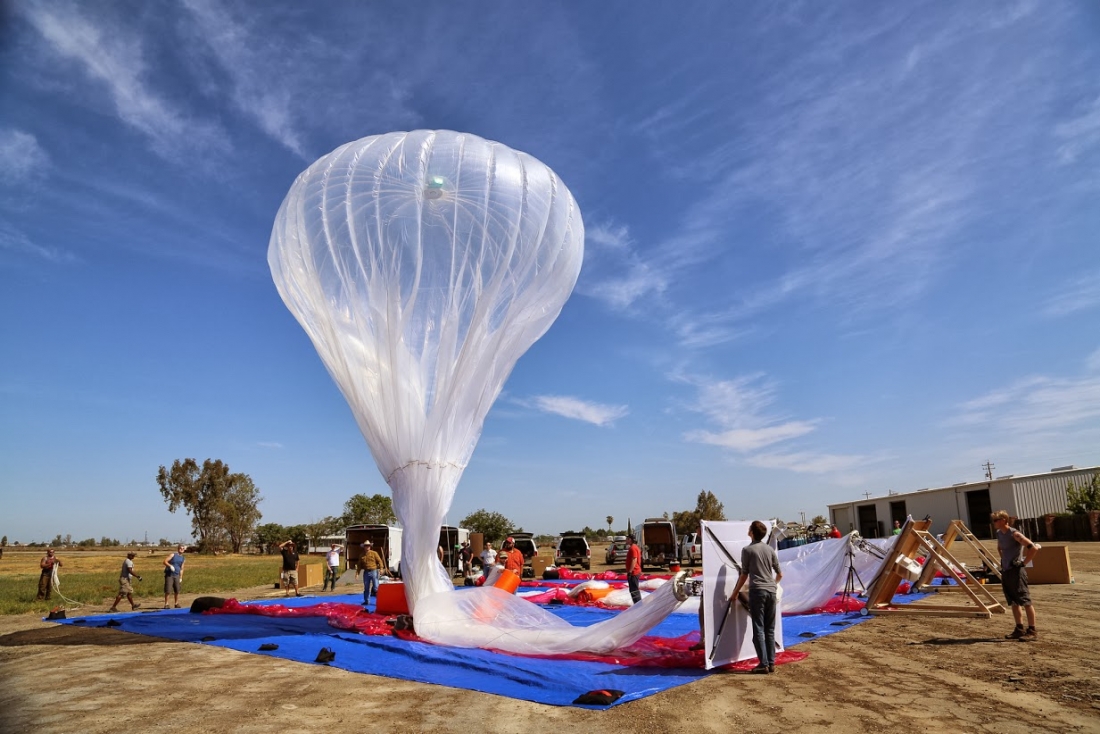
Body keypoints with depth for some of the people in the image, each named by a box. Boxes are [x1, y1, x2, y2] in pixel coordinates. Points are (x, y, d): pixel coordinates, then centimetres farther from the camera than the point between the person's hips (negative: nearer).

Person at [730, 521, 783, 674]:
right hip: (771, 591, 5)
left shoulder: (747, 550, -4)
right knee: (770, 629, 10)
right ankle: (771, 663, 11)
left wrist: (736, 592, 11)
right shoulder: (770, 549, 10)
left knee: (758, 629, -2)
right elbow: (779, 574, 16)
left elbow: (744, 575, -1)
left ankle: (763, 664, -4)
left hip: (757, 591, -5)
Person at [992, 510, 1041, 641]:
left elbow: (1033, 548, -24)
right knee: (1014, 602, 14)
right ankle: (1019, 629, 21)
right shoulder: (999, 534, 11)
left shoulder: (1014, 534, -15)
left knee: (1025, 601, -4)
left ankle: (1032, 631, 1)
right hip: (1005, 572, 9)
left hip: (1016, 571, -9)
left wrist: (1024, 562, -17)